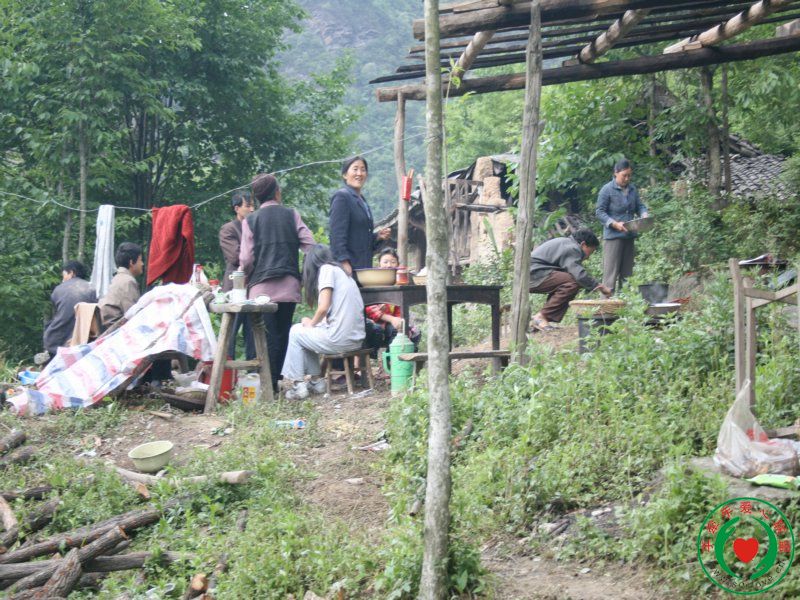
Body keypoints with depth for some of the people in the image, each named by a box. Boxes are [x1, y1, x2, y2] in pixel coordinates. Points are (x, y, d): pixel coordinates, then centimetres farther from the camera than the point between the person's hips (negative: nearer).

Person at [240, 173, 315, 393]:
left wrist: (247, 278, 18)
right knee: (283, 334, 10)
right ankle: (276, 379, 12)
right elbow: (310, 245, 0)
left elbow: (246, 259, -2)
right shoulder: (291, 215, 5)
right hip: (289, 285, 1)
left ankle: (269, 384, -7)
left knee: (268, 336, -2)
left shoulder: (250, 220, 3)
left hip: (262, 286, -1)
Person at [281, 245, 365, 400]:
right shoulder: (343, 272, 21)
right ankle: (315, 381, 24)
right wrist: (312, 323, 17)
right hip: (356, 339, 8)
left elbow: (323, 307, -13)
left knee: (295, 332, 15)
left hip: (340, 339, -8)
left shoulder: (327, 269, -4)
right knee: (304, 332, 26)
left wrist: (311, 324, 5)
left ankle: (297, 385, 13)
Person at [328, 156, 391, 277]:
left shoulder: (361, 201, 21)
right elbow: (337, 234, -14)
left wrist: (378, 236, 9)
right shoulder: (341, 197, -5)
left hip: (363, 266, 8)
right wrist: (344, 263, -21)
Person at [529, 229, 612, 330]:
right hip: (534, 275, -11)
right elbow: (579, 275, -21)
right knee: (572, 283, -23)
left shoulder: (565, 243, 25)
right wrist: (599, 286, -12)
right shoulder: (572, 249, -10)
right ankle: (541, 317, -18)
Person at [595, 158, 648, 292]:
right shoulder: (607, 190, -7)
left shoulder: (632, 189, 11)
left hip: (629, 236, 7)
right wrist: (615, 224, -19)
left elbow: (639, 206, 17)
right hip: (613, 236, -6)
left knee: (626, 273, 10)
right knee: (611, 272, -8)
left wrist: (644, 215, -6)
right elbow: (600, 212, -7)